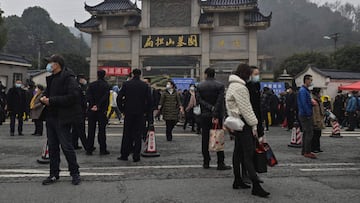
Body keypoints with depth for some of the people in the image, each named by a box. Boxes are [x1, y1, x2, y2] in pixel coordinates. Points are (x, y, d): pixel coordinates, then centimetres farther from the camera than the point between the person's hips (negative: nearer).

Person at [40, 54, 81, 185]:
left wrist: (51, 100, -20)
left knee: (67, 146, -2)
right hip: (51, 116, 9)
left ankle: (75, 173, 13)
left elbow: (72, 96, -22)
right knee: (52, 147, 12)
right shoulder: (51, 78, 16)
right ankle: (54, 174, 23)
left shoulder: (68, 77, -12)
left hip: (62, 118, -8)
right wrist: (44, 98, -1)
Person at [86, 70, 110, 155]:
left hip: (92, 111, 3)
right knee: (102, 131, 2)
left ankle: (89, 149, 10)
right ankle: (103, 150, 4)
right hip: (102, 111, -2)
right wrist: (98, 106, -13)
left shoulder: (92, 85, 5)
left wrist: (93, 105, -11)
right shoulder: (106, 86, -4)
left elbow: (88, 96, -7)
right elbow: (105, 98, -14)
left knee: (91, 131, 7)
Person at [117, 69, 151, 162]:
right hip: (140, 113, 0)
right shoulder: (145, 85, 0)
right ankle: (136, 156, 4)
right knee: (138, 135, 4)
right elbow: (149, 99, -3)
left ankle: (124, 155, 13)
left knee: (126, 134, 9)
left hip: (128, 112, 0)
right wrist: (146, 110, 8)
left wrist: (122, 109, 8)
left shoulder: (126, 84, -1)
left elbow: (119, 98, -3)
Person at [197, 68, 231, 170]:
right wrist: (215, 115, -14)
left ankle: (206, 162, 11)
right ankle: (220, 163, 0)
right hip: (217, 115, -2)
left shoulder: (200, 86, 3)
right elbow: (220, 101, -12)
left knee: (205, 140, 7)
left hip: (204, 116, 2)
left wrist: (210, 108, -12)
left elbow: (199, 100, -8)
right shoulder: (220, 85, -3)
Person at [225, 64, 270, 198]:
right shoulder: (240, 88, -15)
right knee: (248, 154, -12)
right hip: (243, 123, -11)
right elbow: (246, 109, -17)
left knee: (238, 152, 14)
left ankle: (237, 181, 22)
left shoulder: (232, 86, 18)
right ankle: (256, 186, -12)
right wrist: (254, 125, -13)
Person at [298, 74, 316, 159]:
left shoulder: (306, 90, 18)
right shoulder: (303, 90, -15)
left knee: (306, 133, 14)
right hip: (306, 115, -11)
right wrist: (309, 114, -21)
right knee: (309, 133, -10)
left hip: (305, 115, 11)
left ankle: (304, 151, 20)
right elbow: (304, 104, -22)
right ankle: (307, 152, -7)